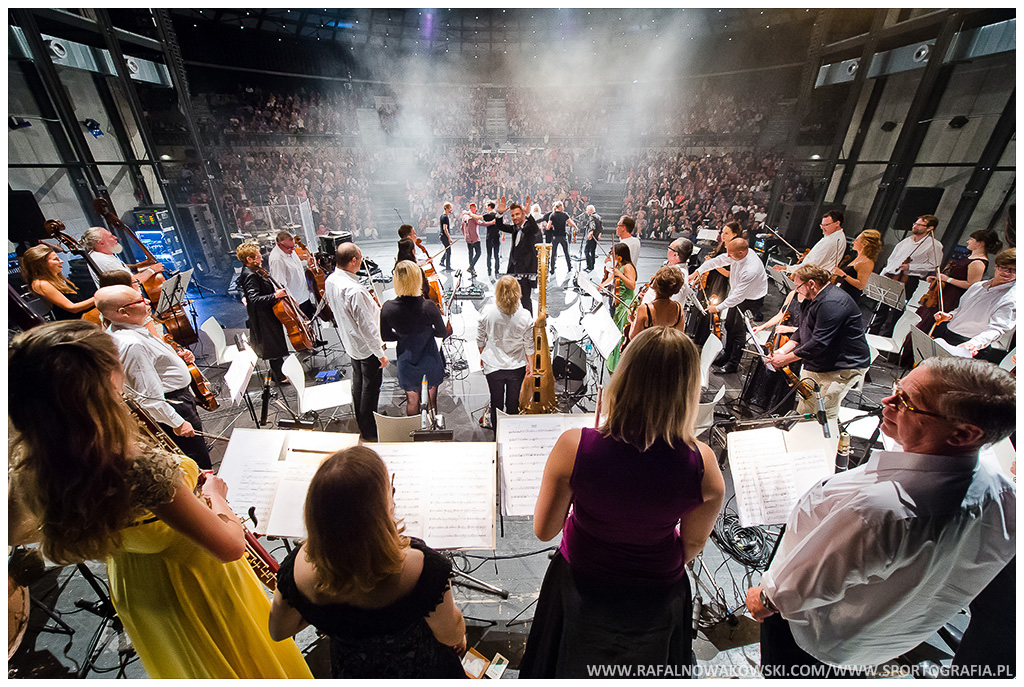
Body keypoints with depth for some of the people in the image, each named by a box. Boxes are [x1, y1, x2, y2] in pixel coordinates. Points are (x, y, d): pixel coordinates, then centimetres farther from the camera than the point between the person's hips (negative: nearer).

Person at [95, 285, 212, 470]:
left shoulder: (134, 330, 4)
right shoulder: (132, 345, -28)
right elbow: (148, 397, -27)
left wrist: (179, 358, 5)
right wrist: (177, 423, -21)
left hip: (182, 398, 11)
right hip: (174, 408, -11)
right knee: (201, 467, 0)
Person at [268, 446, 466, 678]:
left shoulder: (300, 567, -31)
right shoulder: (423, 567, -41)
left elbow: (279, 631, -8)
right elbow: (450, 636, -20)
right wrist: (460, 636, 3)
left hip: (350, 673, 3)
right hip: (420, 669, -2)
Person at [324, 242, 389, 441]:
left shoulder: (330, 281, -4)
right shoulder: (354, 290, -32)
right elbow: (366, 327, -29)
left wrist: (370, 305, 14)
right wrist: (381, 353, -20)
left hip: (350, 343, 9)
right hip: (367, 346, -9)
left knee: (358, 382, 24)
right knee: (371, 387, 8)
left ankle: (361, 423, 42)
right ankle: (369, 431, 23)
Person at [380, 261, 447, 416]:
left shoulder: (388, 308, -20)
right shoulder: (428, 306, -25)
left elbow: (386, 336, -5)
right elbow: (442, 333, -12)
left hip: (407, 362, 2)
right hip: (430, 361, -1)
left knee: (412, 400, 24)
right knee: (431, 398, 22)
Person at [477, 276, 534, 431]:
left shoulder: (488, 312, -14)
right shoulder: (525, 316, -15)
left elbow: (480, 338, -2)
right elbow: (529, 344, -6)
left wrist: (482, 356, 15)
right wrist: (530, 365, 7)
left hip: (493, 366, 0)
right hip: (517, 366, 0)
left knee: (496, 402, 16)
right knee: (513, 403, 18)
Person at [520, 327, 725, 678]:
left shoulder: (573, 447, -33)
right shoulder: (702, 464, -27)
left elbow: (543, 530, -17)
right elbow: (693, 544, -7)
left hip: (581, 590, -1)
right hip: (658, 600, 2)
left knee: (570, 665, 33)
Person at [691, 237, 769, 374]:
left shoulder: (751, 269, -38)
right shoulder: (737, 254, -16)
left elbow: (738, 296, -33)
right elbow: (718, 260, -1)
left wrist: (718, 308, -25)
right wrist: (698, 271, -7)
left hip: (752, 299, -8)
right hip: (738, 294, 8)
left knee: (739, 330, -2)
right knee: (729, 324, 17)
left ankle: (733, 364, 11)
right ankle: (726, 354, 35)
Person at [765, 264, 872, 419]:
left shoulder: (832, 303, -24)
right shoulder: (812, 298, 9)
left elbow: (819, 343, -28)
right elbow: (802, 331, 14)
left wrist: (785, 359, -21)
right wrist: (783, 350, 0)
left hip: (844, 367, -10)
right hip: (816, 364, 10)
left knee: (825, 415, -6)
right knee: (803, 411, 13)